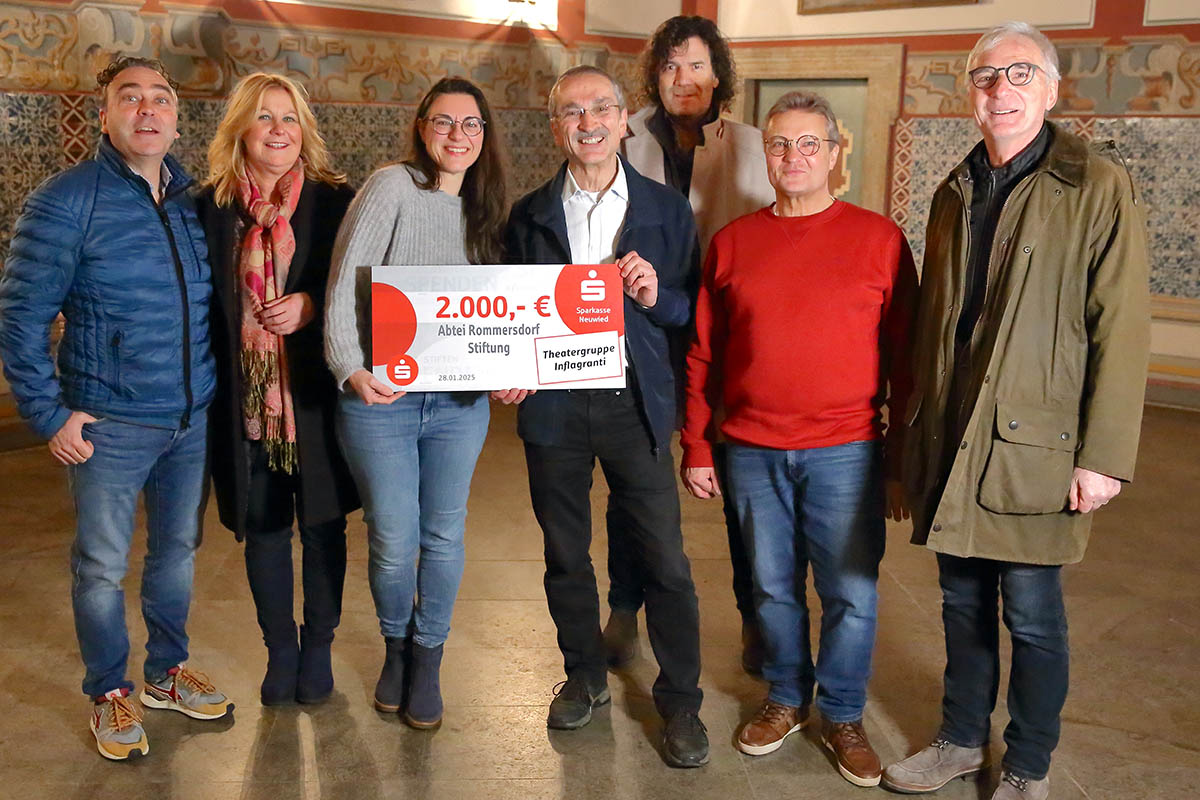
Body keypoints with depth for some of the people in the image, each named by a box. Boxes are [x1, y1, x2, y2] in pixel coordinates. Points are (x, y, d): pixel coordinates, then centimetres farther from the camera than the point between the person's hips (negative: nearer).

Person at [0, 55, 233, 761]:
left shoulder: (196, 200, 5)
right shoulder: (66, 201, -10)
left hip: (194, 418, 5)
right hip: (110, 425, -4)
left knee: (178, 549, 17)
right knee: (102, 566, 8)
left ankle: (167, 672, 37)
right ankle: (109, 692, 28)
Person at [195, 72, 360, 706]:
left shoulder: (335, 200, -1)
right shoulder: (211, 207, 3)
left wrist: (312, 305, -15)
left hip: (317, 392, -1)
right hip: (245, 396, 1)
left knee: (323, 524, 8)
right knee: (263, 527, 10)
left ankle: (317, 650, 26)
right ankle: (279, 650, 28)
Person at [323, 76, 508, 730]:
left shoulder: (485, 210, 10)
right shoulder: (392, 187, -6)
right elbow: (343, 282, -12)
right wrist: (350, 367, -23)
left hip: (459, 400, 4)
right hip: (380, 397, -4)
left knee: (444, 536, 10)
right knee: (393, 541, 3)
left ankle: (427, 660, 30)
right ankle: (395, 645, 33)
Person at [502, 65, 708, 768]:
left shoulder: (667, 209, 4)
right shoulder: (530, 215, 8)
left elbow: (694, 311, 5)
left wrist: (655, 297, -16)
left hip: (635, 403, -2)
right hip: (553, 402, 2)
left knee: (666, 561, -1)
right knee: (565, 554, 13)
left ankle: (680, 701, 15)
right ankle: (585, 677, 33)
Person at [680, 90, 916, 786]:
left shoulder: (879, 239, -2)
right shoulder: (732, 242, 5)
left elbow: (905, 358, -1)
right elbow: (703, 356, 8)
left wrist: (902, 463, -1)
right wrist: (697, 449, 6)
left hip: (845, 453, -2)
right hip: (752, 453, 2)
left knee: (851, 594, 6)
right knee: (774, 588, 15)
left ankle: (844, 716, 27)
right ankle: (788, 700, 35)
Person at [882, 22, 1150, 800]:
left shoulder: (1098, 184, -7)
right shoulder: (955, 192, 12)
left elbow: (1120, 329, -11)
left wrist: (1103, 455, -14)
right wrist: (919, 428, 14)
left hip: (1034, 446, -5)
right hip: (950, 444, 5)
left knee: (1032, 615, 6)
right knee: (963, 603, 17)